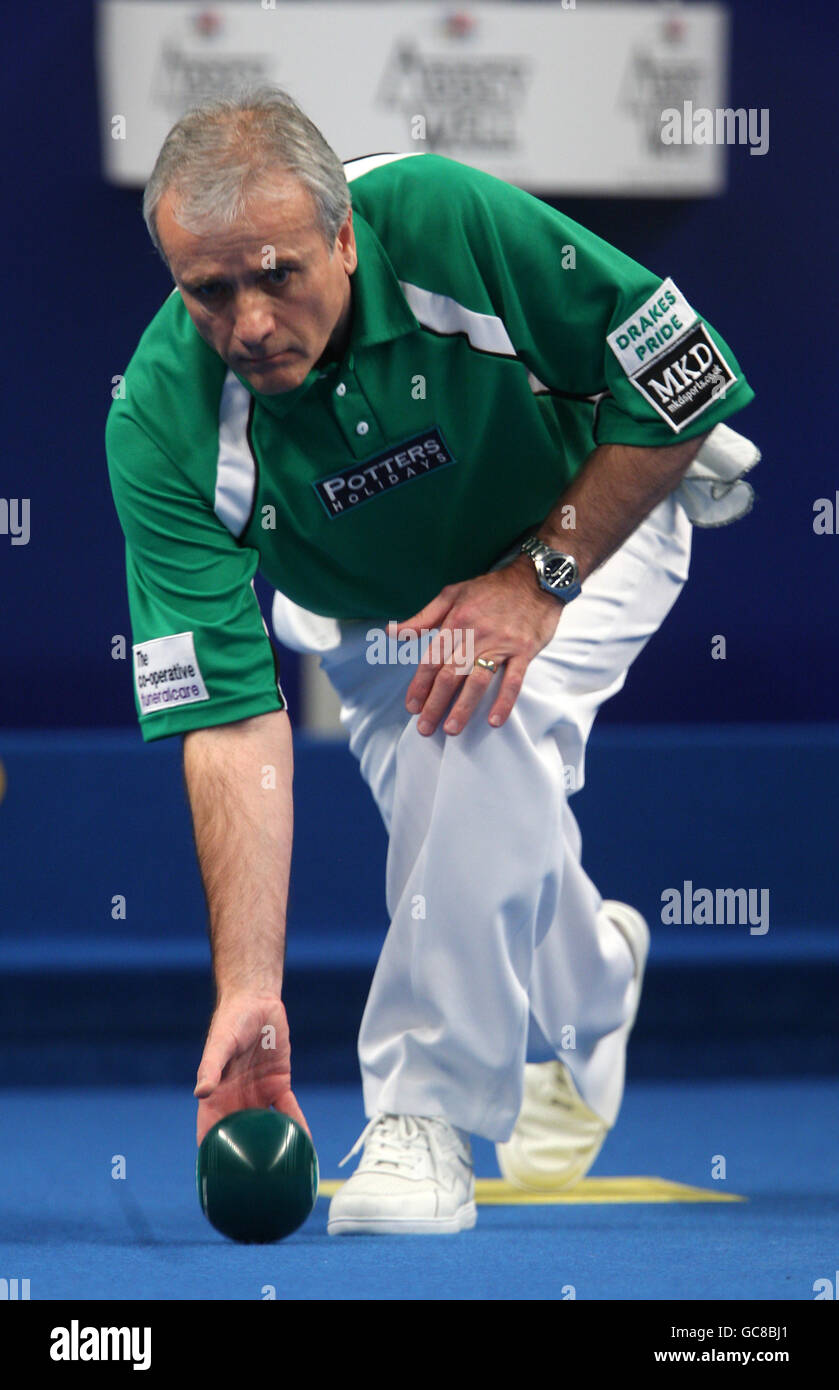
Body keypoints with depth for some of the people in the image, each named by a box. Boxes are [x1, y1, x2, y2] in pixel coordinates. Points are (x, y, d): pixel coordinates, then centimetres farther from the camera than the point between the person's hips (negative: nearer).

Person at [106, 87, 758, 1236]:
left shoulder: (452, 221, -37)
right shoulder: (162, 422, -32)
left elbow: (686, 387, -24)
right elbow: (230, 721, -33)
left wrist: (538, 580, -28)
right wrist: (249, 992, -40)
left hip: (591, 512, -3)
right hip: (370, 611, 3)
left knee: (478, 738, -28)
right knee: (466, 840, -7)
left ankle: (428, 1111, -16)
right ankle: (589, 982, 31)